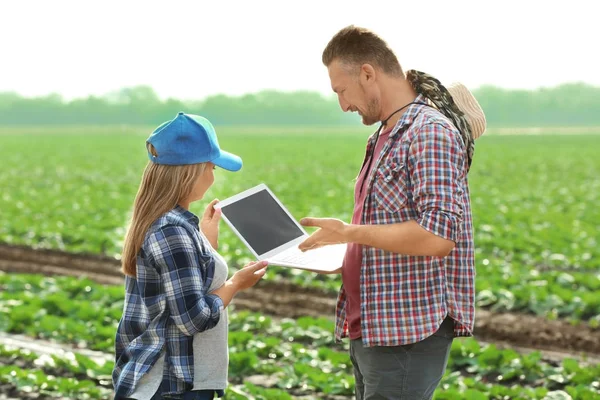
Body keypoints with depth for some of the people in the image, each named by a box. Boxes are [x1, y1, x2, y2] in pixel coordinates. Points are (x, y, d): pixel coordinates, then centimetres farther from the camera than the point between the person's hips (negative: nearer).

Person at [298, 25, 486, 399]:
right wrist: (340, 252, 9)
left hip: (410, 330, -10)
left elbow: (437, 236, -24)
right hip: (371, 327, 10)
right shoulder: (386, 135, 17)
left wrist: (350, 232, -17)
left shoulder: (431, 132, -14)